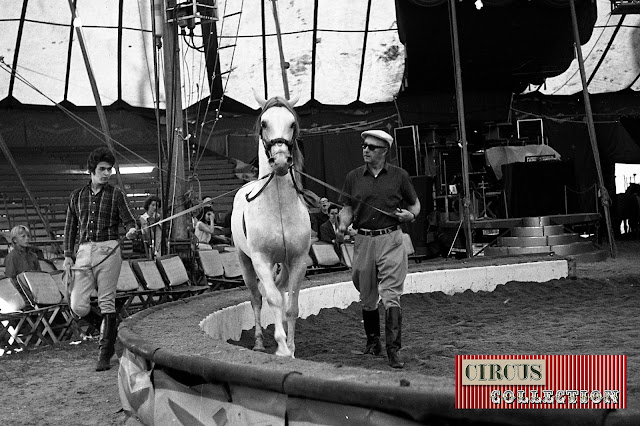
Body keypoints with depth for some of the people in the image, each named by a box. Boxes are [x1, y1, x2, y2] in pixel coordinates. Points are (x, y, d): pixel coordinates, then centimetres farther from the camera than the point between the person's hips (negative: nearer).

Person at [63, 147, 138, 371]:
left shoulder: (116, 195, 7)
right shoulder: (77, 196, 15)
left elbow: (128, 220, 0)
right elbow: (70, 227, 18)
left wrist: (131, 230, -24)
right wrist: (68, 255, 10)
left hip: (108, 250, -3)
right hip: (84, 252, 3)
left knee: (106, 303, -4)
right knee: (78, 306, -5)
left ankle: (106, 353, 4)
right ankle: (108, 328, 22)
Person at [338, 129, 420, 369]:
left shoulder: (399, 176, 3)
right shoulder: (353, 177, 7)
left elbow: (415, 204, 14)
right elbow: (347, 208, 9)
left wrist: (410, 215, -8)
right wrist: (343, 224, -12)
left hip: (390, 240, -3)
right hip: (363, 240, 3)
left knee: (391, 295, -10)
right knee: (367, 298, 13)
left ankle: (393, 350, -10)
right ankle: (372, 340, 32)